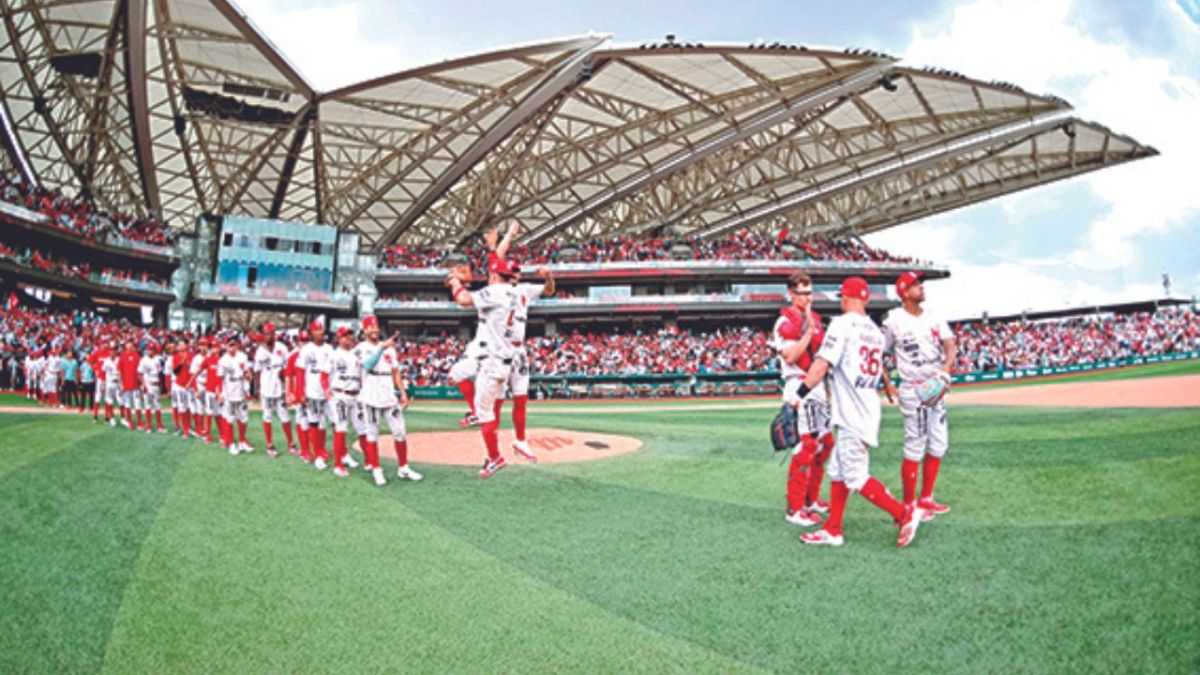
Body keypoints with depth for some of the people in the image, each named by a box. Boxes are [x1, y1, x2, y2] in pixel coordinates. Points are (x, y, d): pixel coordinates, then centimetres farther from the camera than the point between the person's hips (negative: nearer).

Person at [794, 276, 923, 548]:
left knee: (855, 476, -6)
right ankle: (833, 530, 18)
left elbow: (822, 364, -19)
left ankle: (904, 512, -4)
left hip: (853, 413, -9)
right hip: (867, 409, 9)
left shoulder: (842, 324, -11)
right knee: (838, 471, 14)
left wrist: (799, 395, -18)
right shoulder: (875, 331, 14)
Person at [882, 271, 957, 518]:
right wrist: (887, 384, -8)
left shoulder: (934, 319, 8)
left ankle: (926, 500, 24)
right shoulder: (894, 321, -8)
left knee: (938, 446, 11)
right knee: (915, 449, -5)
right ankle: (909, 506, 5)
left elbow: (951, 346, -1)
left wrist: (944, 371, -18)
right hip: (913, 391, -6)